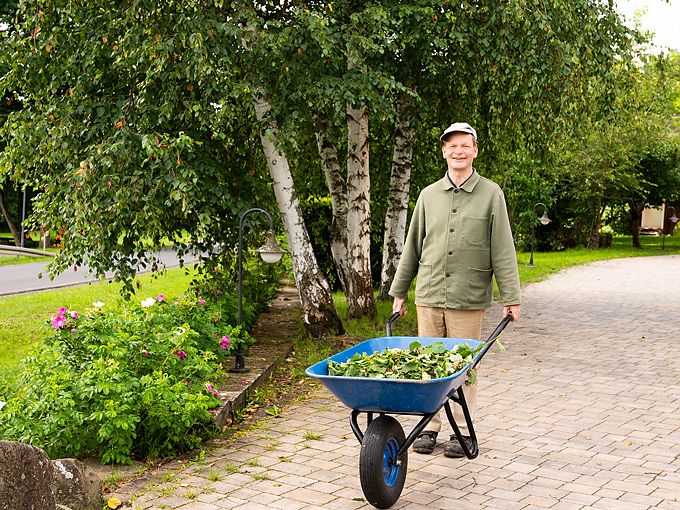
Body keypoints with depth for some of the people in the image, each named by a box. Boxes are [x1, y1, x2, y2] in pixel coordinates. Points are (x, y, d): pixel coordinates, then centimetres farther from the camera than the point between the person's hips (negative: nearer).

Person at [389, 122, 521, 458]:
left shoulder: (491, 194, 1)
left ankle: (462, 431, 16)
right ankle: (430, 427, 19)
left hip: (468, 299, -3)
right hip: (429, 296, 3)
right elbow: (412, 248, 14)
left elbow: (503, 251, -2)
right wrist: (399, 292, 14)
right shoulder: (429, 195, 10)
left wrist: (510, 298, -6)